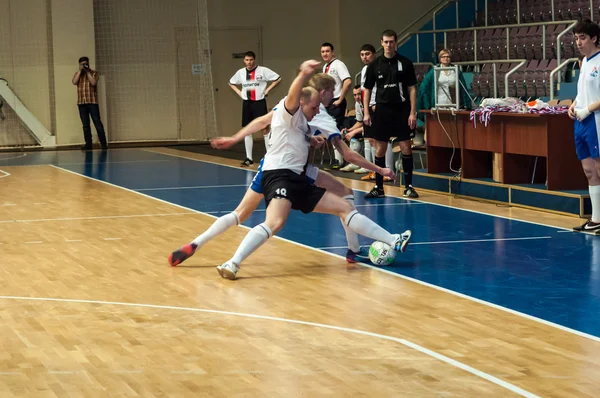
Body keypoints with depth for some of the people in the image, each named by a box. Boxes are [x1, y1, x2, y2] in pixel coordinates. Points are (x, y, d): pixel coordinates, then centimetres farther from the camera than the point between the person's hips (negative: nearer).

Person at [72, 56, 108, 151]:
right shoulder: (78, 74, 13)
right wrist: (80, 71, -5)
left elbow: (93, 82, -12)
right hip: (81, 103, 3)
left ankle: (103, 143, -5)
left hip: (92, 102, -3)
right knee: (85, 125, 4)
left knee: (97, 123, -6)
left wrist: (87, 72, -9)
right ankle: (88, 144, 7)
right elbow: (74, 82, -6)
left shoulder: (93, 73, 6)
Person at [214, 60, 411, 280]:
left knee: (344, 208, 9)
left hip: (297, 180, 10)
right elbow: (293, 95, -29)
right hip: (279, 175, -10)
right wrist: (303, 75, -49)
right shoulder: (289, 112, -4)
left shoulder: (302, 124, 24)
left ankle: (392, 242, 12)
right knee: (275, 222, -34)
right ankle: (233, 263, -37)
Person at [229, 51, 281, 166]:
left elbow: (278, 79, -6)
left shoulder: (263, 70, -8)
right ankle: (249, 158, 12)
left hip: (259, 102, -4)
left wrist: (267, 90, -8)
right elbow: (231, 83, 23)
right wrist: (239, 92, 8)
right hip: (246, 103, 4)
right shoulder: (240, 72, 6)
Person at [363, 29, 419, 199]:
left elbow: (412, 89, 0)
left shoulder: (405, 63, -1)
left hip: (402, 110, -1)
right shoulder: (374, 65, 3)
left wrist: (412, 113, -7)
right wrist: (366, 112, 1)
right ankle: (378, 187, 11)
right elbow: (367, 89, 9)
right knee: (380, 148, 4)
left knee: (406, 147, -1)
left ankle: (409, 186, 8)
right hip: (382, 110, 1)